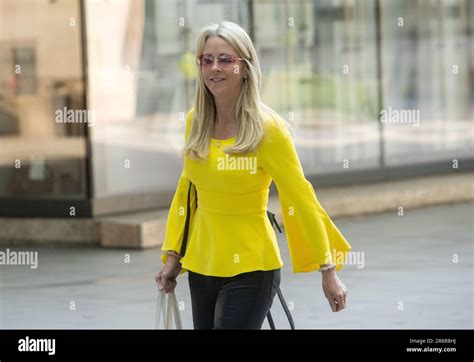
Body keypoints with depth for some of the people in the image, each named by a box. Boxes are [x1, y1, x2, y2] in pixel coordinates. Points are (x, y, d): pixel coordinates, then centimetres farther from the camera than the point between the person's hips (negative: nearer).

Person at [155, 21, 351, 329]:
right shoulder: (195, 121, 4)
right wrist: (173, 255, 12)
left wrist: (328, 270, -9)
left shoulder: (268, 129, -13)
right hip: (201, 266, 6)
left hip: (249, 269, -5)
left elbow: (300, 199, -10)